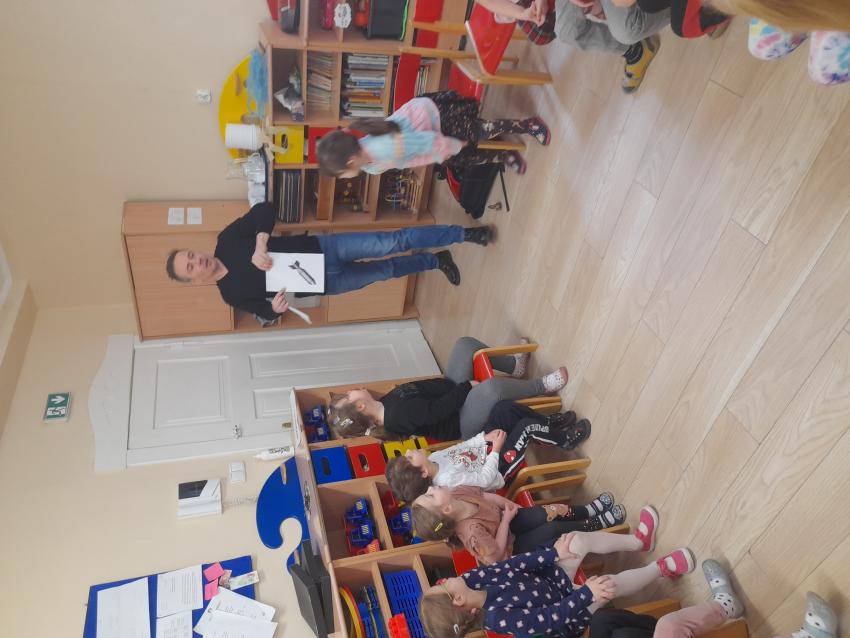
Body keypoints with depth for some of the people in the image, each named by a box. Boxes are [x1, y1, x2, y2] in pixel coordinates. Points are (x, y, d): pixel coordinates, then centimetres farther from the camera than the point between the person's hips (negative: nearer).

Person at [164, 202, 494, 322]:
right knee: (387, 270, 2)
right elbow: (263, 311, 5)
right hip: (324, 282, 1)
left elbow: (265, 208, -13)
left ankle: (463, 233, 0)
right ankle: (435, 261, 27)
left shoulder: (227, 241, -5)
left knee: (390, 244, -12)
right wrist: (274, 307, -21)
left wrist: (260, 243, -31)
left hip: (320, 248, -1)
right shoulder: (232, 294, -3)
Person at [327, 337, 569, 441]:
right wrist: (469, 385, -16)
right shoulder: (398, 415, -29)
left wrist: (462, 385, -6)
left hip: (453, 393, 9)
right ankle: (541, 386, -6)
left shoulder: (386, 402, 0)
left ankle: (514, 366, 22)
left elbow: (422, 387, 2)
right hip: (459, 423, -9)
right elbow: (437, 410, -27)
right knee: (491, 387, -38)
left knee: (465, 343, 2)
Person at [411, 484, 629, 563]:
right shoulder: (472, 532, -44)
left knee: (554, 511, -3)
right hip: (510, 547, -6)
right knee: (554, 528, -9)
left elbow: (485, 495, -4)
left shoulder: (458, 493, -24)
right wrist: (506, 519, -25)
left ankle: (589, 510, 26)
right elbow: (496, 554, -31)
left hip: (504, 521, 6)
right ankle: (599, 523, 18)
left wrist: (507, 504, -14)